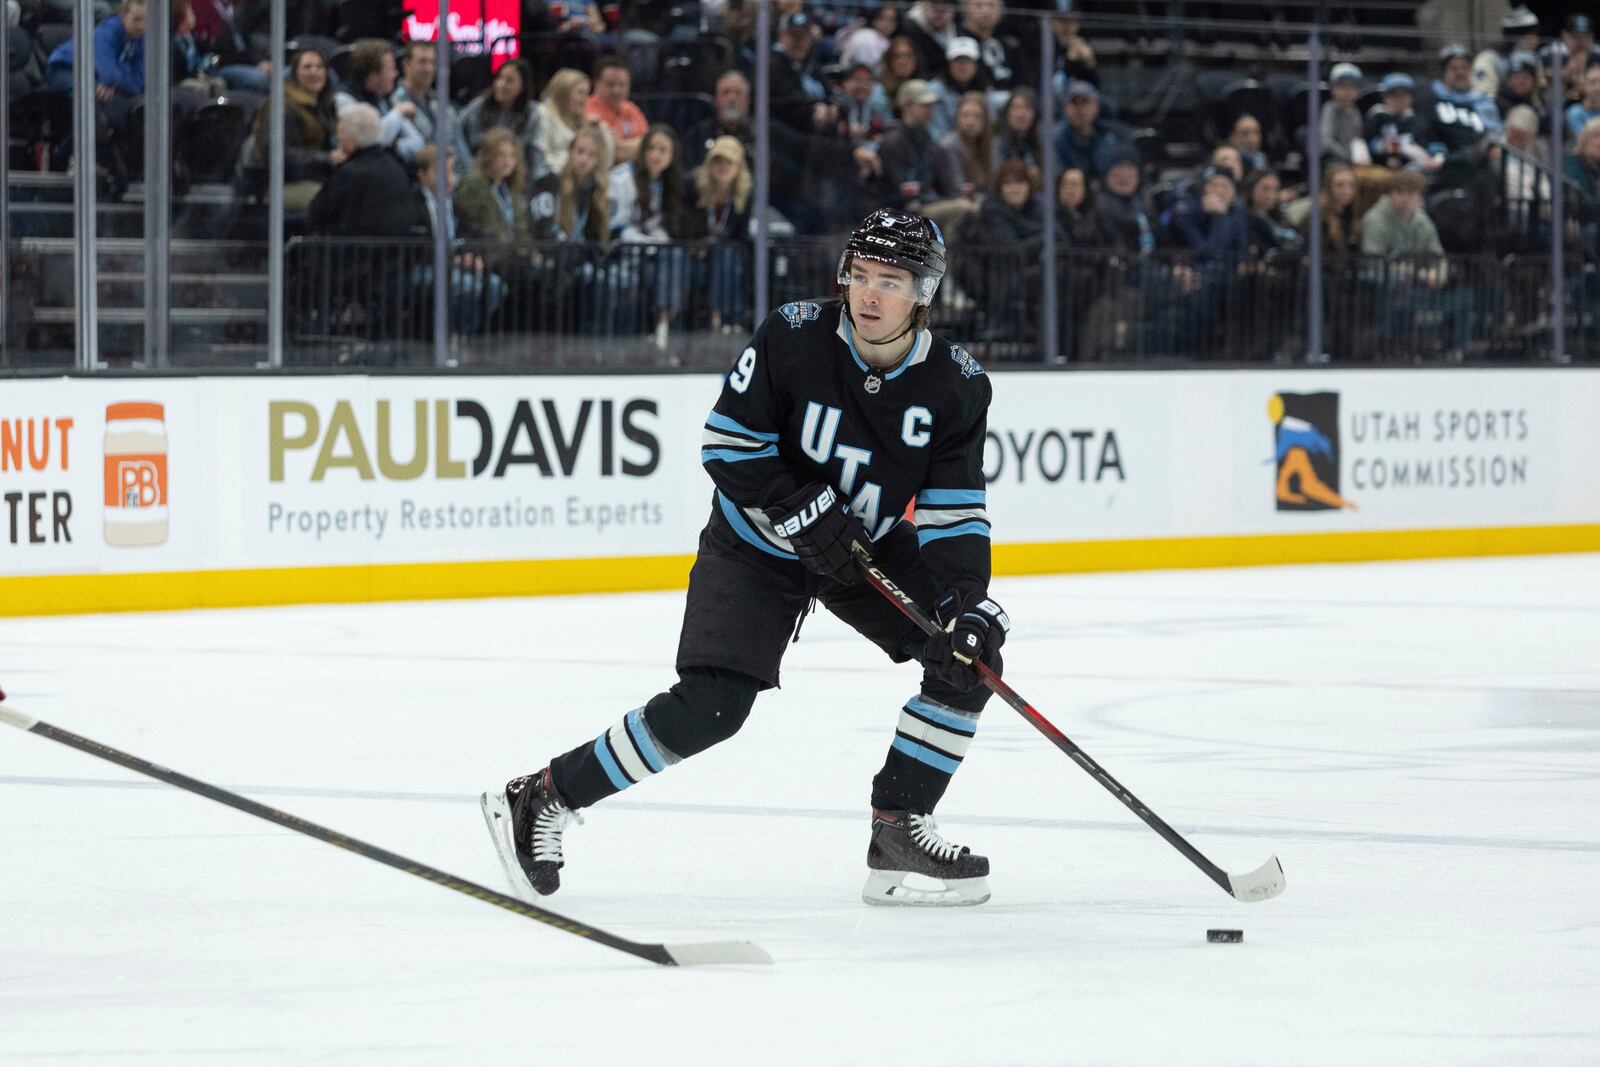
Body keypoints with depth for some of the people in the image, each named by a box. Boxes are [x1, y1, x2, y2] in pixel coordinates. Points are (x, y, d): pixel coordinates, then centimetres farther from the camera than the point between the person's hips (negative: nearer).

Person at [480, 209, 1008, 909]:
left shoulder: (956, 385, -15)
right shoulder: (794, 338, -23)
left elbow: (956, 513, -12)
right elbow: (728, 442, -17)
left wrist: (967, 601, -27)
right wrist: (803, 512, -26)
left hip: (875, 546, 4)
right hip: (758, 543, -4)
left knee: (970, 655, -11)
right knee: (711, 706, -19)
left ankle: (898, 828, -1)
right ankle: (544, 798, -8)